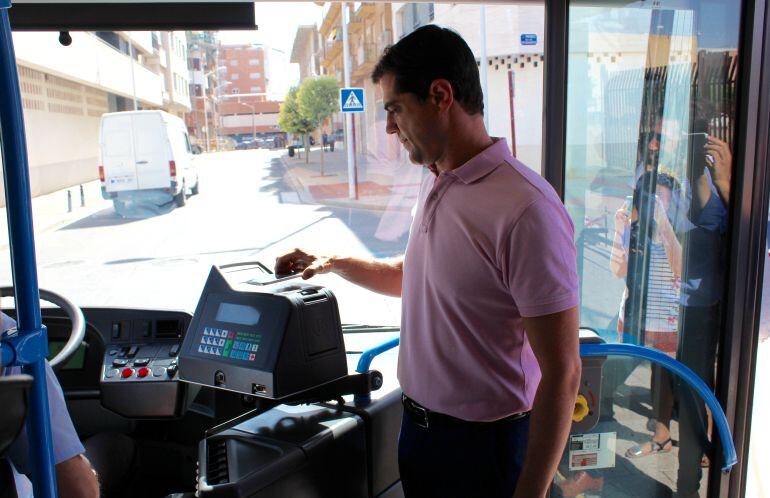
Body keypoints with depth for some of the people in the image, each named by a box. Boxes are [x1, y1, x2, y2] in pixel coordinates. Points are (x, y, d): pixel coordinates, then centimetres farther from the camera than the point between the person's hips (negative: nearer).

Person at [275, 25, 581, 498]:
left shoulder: (526, 209, -26)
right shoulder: (436, 184, 3)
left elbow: (562, 372, -23)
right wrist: (334, 263, 14)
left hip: (483, 442, -8)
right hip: (417, 424, 8)